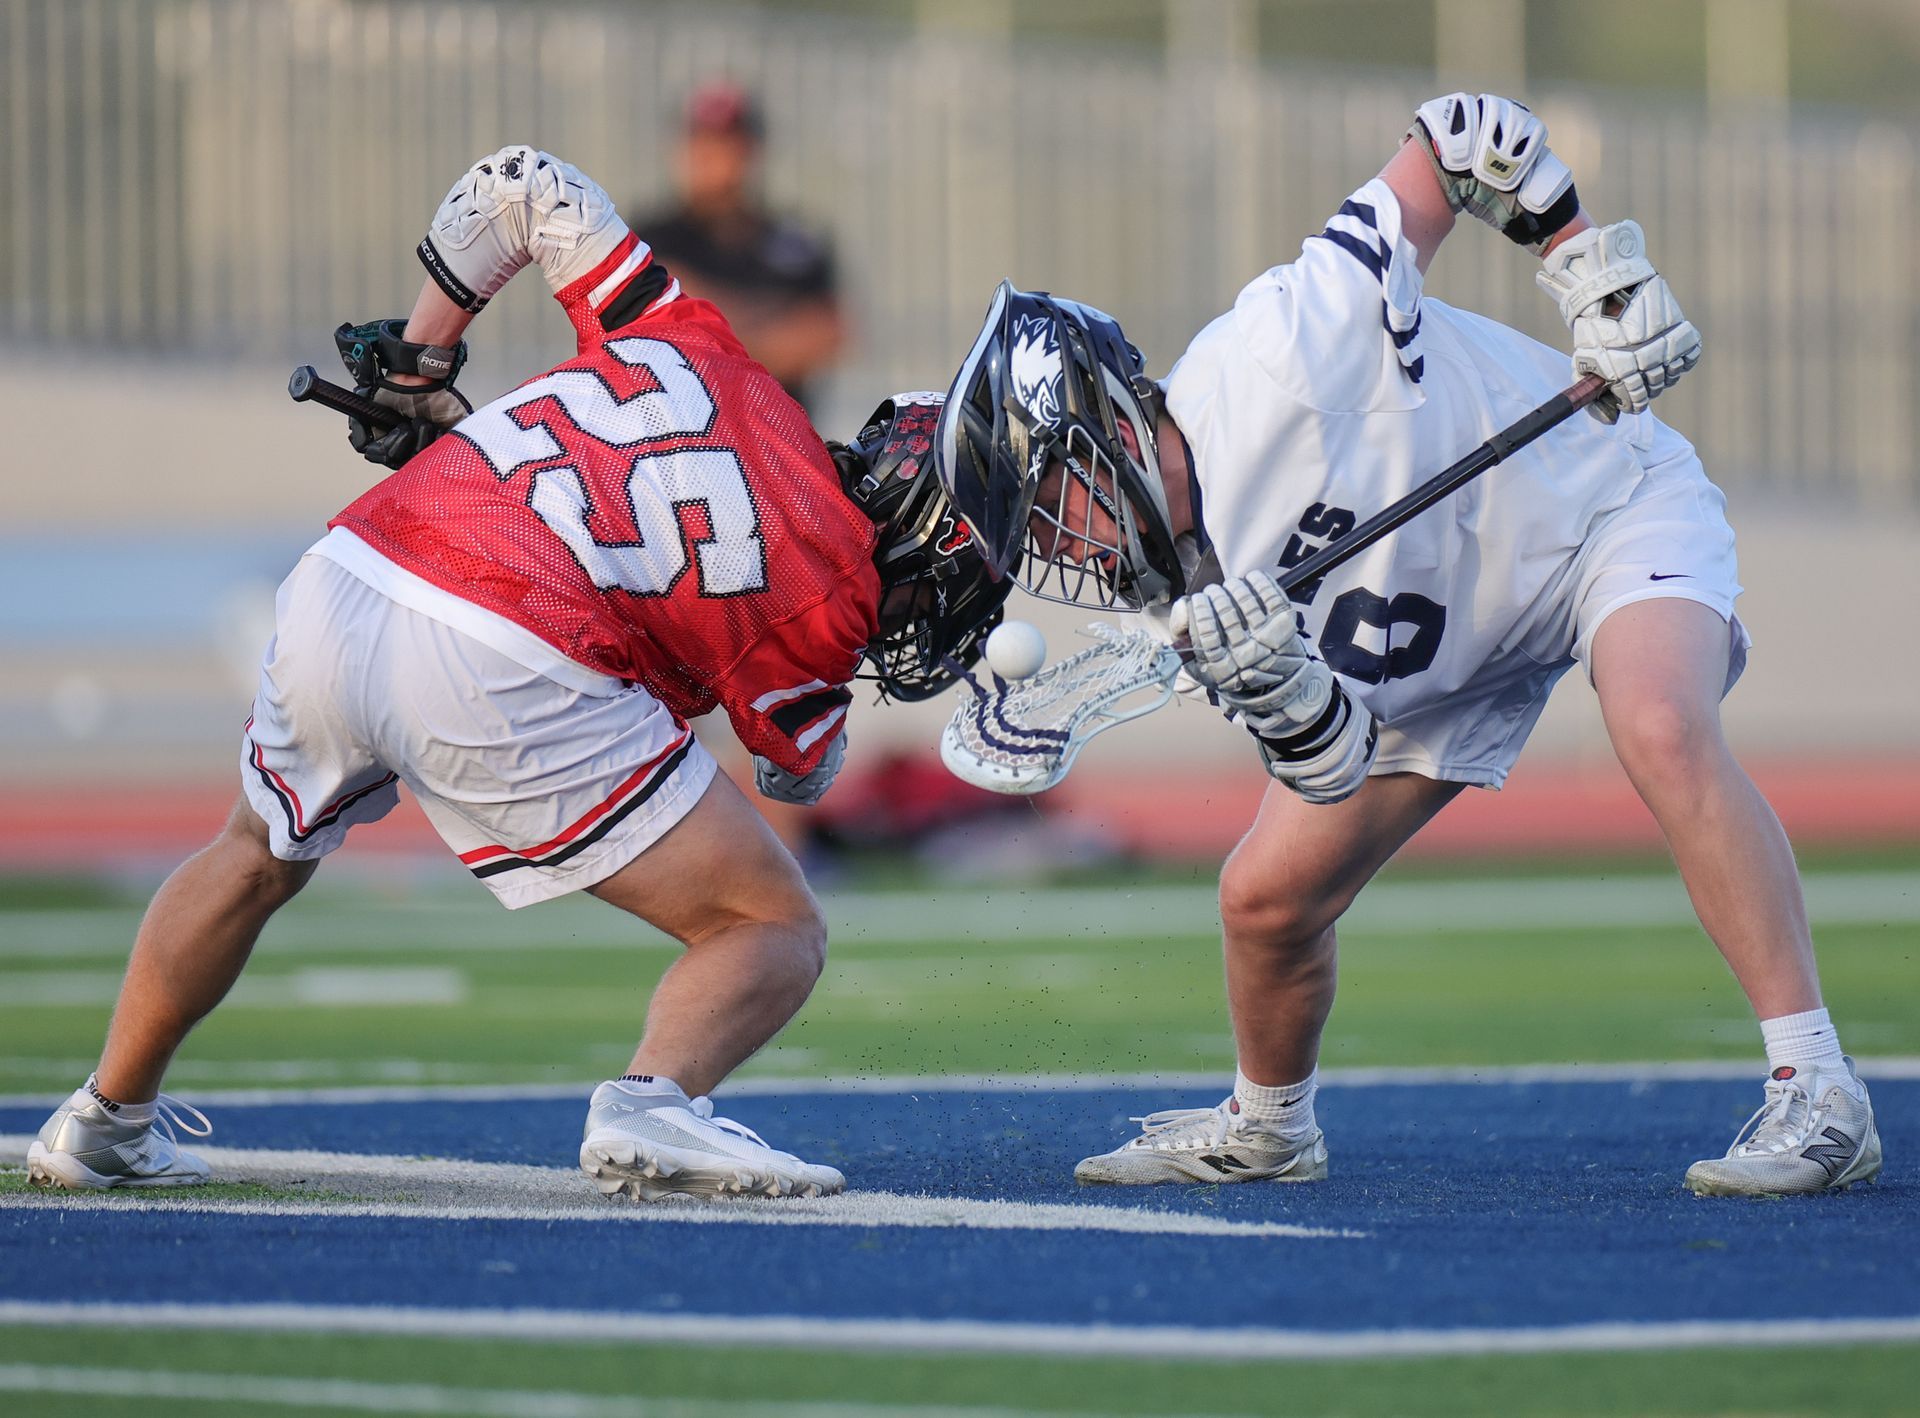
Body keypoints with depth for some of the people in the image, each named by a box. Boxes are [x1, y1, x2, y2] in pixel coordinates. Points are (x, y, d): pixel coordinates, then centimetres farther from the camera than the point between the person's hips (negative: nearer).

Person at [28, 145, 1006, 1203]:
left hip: (341, 583, 6)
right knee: (775, 935, 6)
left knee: (256, 861, 37)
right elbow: (799, 769, 23)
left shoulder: (689, 343, 17)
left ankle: (106, 1121, 48)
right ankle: (652, 1106, -20)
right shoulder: (827, 599, 4)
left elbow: (517, 184, 25)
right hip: (500, 677, -6)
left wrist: (414, 360, 34)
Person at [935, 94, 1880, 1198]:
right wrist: (1272, 696, -35)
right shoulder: (1194, 591, -14)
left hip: (1611, 507, -6)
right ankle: (1268, 1129, 35)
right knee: (1268, 895, 3)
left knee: (1663, 733, -36)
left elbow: (1466, 139, -25)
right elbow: (1337, 768, -15)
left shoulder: (1274, 358, -34)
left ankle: (1819, 1094, -33)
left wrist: (1601, 270, -29)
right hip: (1438, 651, 6)